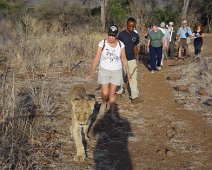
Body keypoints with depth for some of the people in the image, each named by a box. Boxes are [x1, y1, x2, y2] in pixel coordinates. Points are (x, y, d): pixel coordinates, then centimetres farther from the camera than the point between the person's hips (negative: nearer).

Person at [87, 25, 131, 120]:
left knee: (112, 93, 7)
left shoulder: (121, 44, -7)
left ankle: (112, 112, 24)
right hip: (104, 71, -1)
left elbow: (124, 59, 2)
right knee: (105, 93, -5)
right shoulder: (102, 43, -13)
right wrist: (92, 72, -14)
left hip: (116, 72, 1)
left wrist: (127, 72, 3)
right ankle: (103, 104, 29)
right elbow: (96, 59, -11)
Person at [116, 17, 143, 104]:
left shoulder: (136, 36, 0)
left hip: (132, 60, 2)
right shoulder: (121, 34, -12)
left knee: (133, 78, -1)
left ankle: (134, 96, -2)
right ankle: (119, 90, 36)